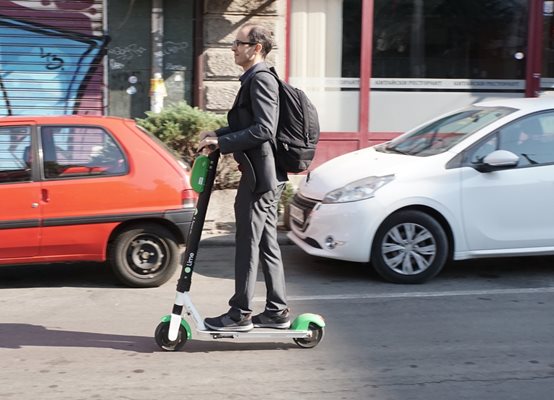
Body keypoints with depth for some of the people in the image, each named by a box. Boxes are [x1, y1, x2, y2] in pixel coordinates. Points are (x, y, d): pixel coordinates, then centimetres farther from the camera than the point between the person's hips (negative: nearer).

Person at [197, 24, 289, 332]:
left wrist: (221, 142, -20)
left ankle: (240, 314, 6)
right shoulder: (255, 79, 17)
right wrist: (217, 135, 9)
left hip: (259, 175, -10)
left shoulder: (261, 79, -14)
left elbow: (264, 129, -22)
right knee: (267, 244, 13)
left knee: (248, 245, -3)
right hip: (265, 176, 10)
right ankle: (277, 311, 20)